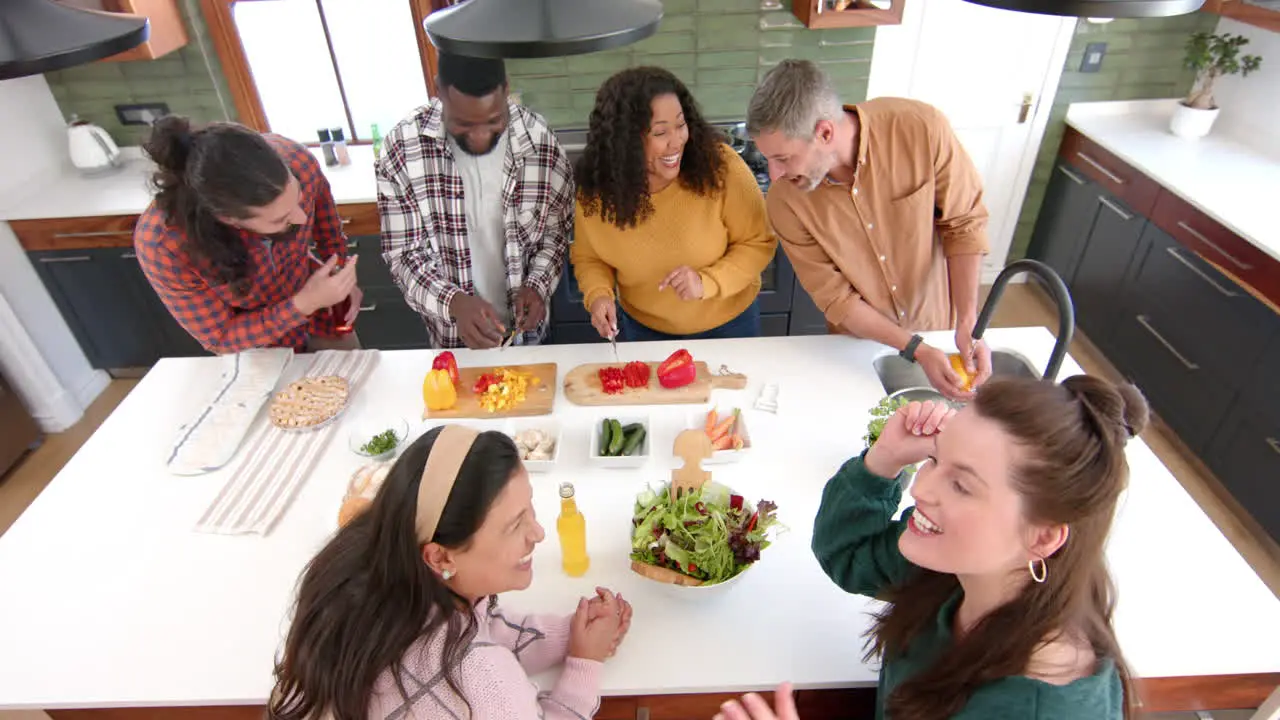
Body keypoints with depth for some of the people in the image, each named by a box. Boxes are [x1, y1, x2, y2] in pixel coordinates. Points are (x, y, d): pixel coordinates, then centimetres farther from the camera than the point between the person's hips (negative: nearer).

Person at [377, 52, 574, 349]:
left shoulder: (540, 140, -17)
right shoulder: (401, 147, -19)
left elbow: (558, 228, -2)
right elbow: (402, 252, -15)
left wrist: (538, 285, -19)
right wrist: (454, 303, -33)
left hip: (525, 326, 1)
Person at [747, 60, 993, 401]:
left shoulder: (921, 129, -28)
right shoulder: (785, 201, -25)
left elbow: (964, 222, -15)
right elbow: (835, 299, -18)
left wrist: (969, 324, -22)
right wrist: (916, 350, -24)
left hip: (938, 326, 0)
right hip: (861, 340, 0)